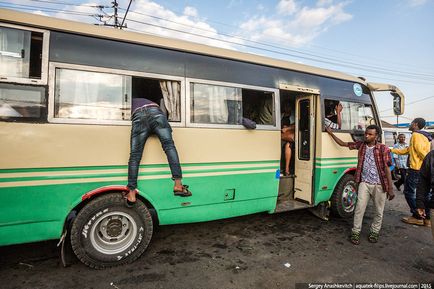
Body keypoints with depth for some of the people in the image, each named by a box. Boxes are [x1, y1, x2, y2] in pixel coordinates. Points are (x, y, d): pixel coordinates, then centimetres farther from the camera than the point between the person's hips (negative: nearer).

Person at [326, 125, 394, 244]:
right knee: (359, 208, -2)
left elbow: (387, 169, -7)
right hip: (364, 183, 2)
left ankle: (374, 232, 31)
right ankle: (356, 232, 11)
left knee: (379, 211, 11)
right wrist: (331, 133, 7)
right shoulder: (360, 145, 2)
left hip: (379, 185, -1)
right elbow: (343, 144, 11)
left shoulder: (383, 149, -7)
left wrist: (390, 189, -8)